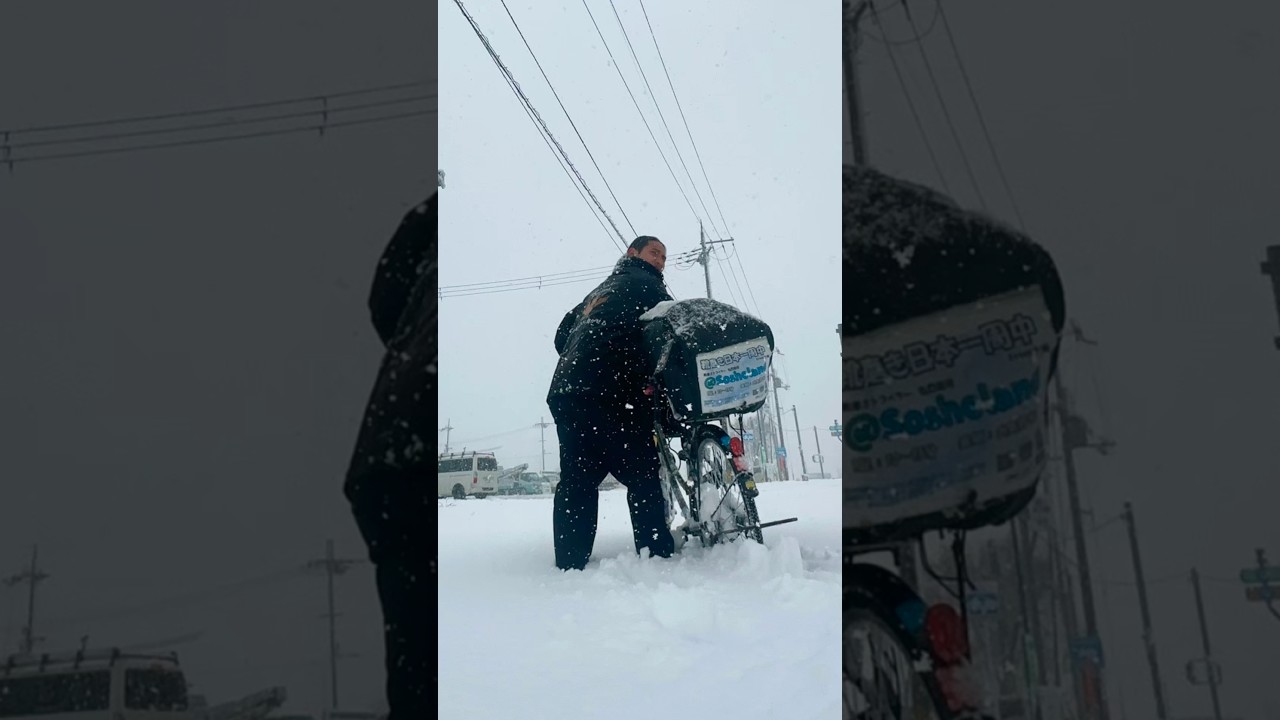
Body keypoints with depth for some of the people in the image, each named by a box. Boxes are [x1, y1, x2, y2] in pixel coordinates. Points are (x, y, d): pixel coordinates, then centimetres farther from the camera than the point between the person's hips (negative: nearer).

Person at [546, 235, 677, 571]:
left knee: (576, 483, 4)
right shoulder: (644, 283, 9)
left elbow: (562, 335, 28)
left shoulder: (598, 291, 32)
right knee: (644, 479, -6)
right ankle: (657, 557, -11)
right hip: (608, 395, -8)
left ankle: (569, 568, -1)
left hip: (566, 393, 8)